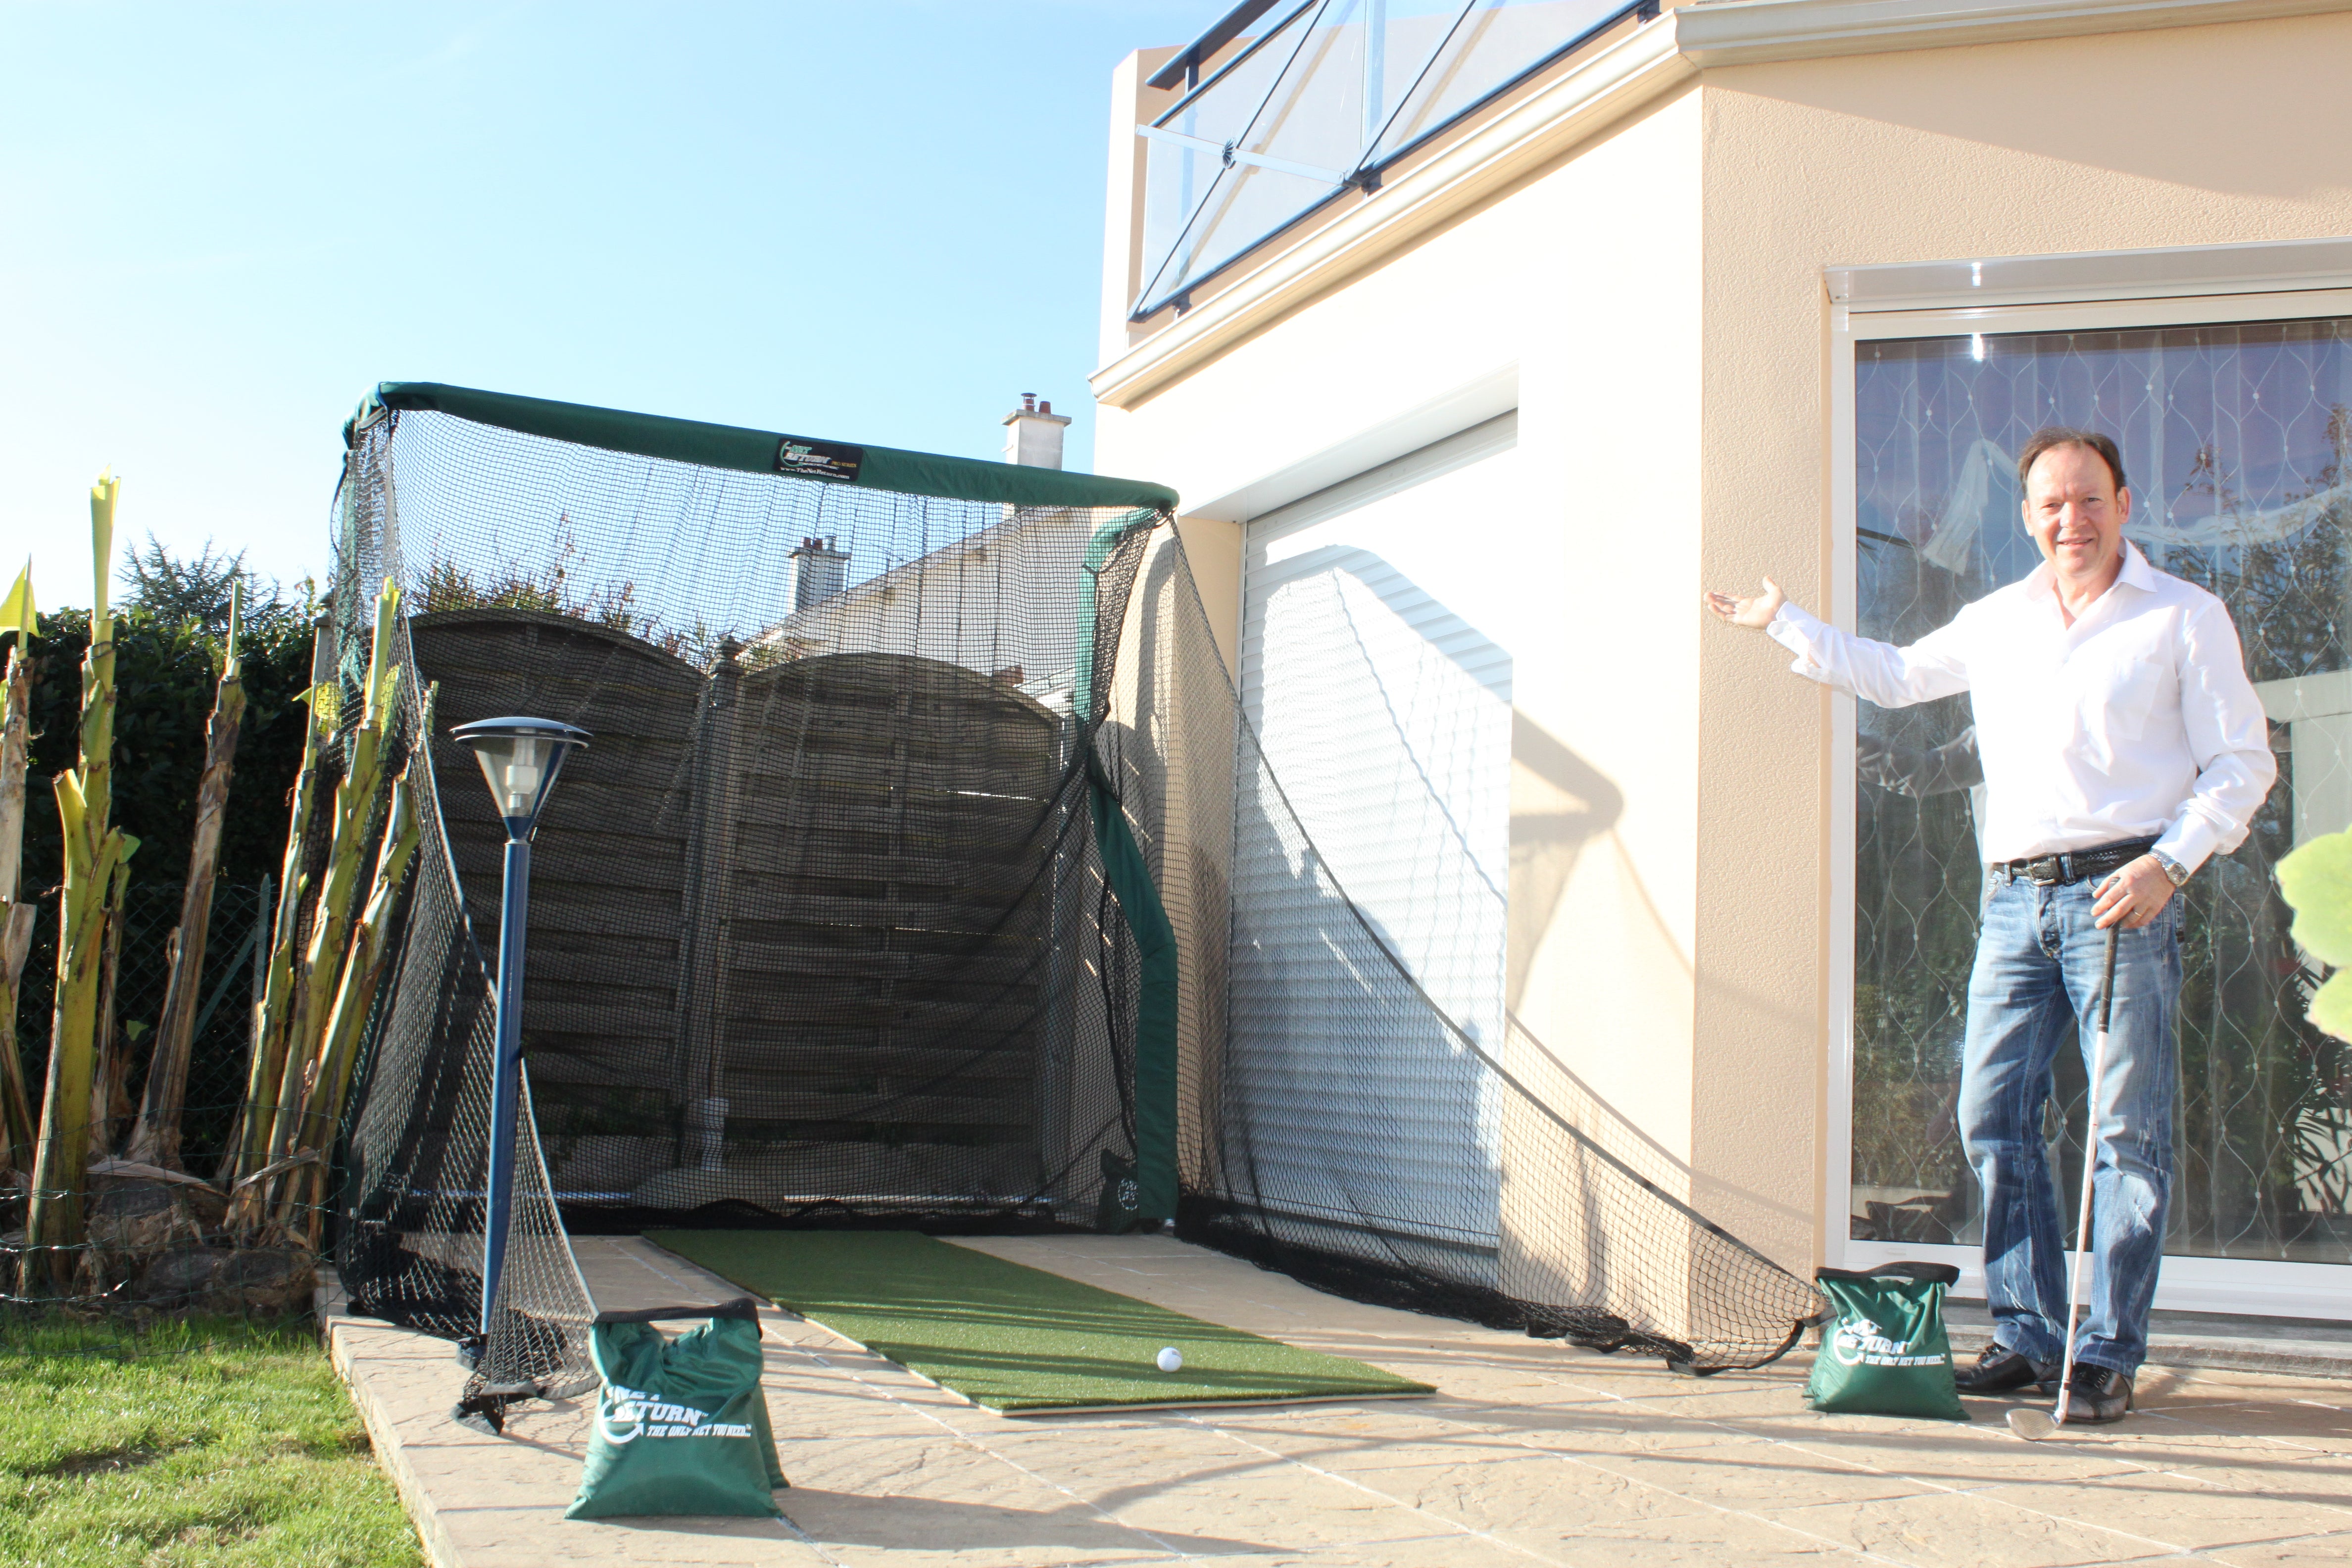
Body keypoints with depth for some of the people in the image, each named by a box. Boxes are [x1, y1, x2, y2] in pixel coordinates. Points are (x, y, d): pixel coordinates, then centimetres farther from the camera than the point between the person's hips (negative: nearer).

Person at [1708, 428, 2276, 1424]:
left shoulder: (2185, 618, 4)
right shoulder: (1995, 622, 17)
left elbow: (2243, 764, 2)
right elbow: (1894, 676, 32)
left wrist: (2171, 862, -12)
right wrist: (1785, 625, 30)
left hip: (2122, 895, -5)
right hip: (2014, 896, 5)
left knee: (2128, 1131, -4)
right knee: (1991, 1114, 2)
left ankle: (2108, 1356, 3)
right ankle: (2029, 1335, 11)